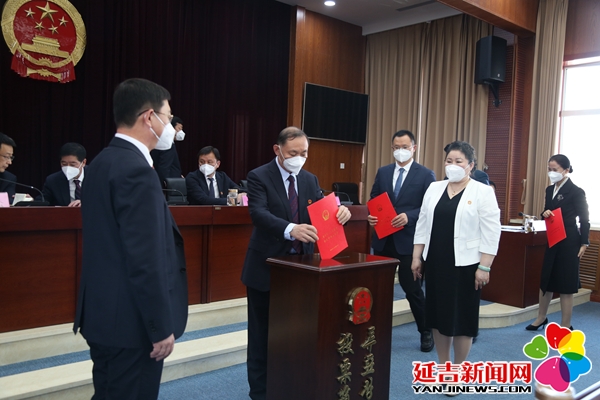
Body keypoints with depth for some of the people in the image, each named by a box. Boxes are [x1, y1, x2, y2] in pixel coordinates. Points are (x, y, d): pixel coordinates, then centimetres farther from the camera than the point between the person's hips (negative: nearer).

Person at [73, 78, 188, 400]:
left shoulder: (103, 162, 9)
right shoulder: (136, 170, -21)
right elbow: (145, 260, -23)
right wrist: (161, 326, -17)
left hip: (103, 314, 10)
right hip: (130, 321, -9)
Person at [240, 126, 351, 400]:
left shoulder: (310, 179, 8)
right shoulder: (259, 177, -10)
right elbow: (258, 213, -25)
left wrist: (339, 210, -21)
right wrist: (290, 229, -42)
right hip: (266, 266, -4)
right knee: (262, 331, 8)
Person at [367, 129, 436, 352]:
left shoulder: (426, 175, -3)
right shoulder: (383, 172, 10)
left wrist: (409, 216, -22)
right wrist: (371, 215, -10)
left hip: (409, 240, -4)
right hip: (383, 239, 4)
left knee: (411, 287, 4)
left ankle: (426, 332, 24)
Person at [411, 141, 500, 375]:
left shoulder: (483, 192, -5)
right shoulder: (434, 188, 8)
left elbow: (491, 232, -9)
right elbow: (423, 225, 10)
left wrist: (484, 267, -14)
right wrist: (416, 257, 6)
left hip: (465, 263, -4)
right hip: (436, 261, 5)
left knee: (462, 315, 4)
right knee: (438, 312, 11)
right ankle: (443, 365, 26)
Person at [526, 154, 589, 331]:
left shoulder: (576, 191, -11)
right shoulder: (550, 190, 9)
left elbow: (584, 219, -8)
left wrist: (583, 243, -10)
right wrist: (545, 214, -6)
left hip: (569, 241, -7)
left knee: (565, 283, 1)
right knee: (546, 279, 14)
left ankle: (566, 326, 13)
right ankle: (541, 318, 29)